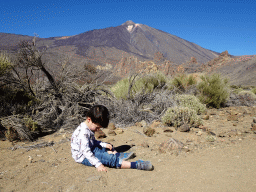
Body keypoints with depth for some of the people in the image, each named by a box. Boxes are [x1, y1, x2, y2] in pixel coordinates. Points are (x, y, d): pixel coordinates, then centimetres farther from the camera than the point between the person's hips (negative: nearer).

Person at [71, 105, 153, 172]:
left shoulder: (89, 128, 7)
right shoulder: (83, 132, -26)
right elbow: (86, 151, -31)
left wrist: (104, 144, 1)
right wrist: (98, 164, -34)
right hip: (83, 157, -11)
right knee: (107, 158, -27)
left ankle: (118, 155, -11)